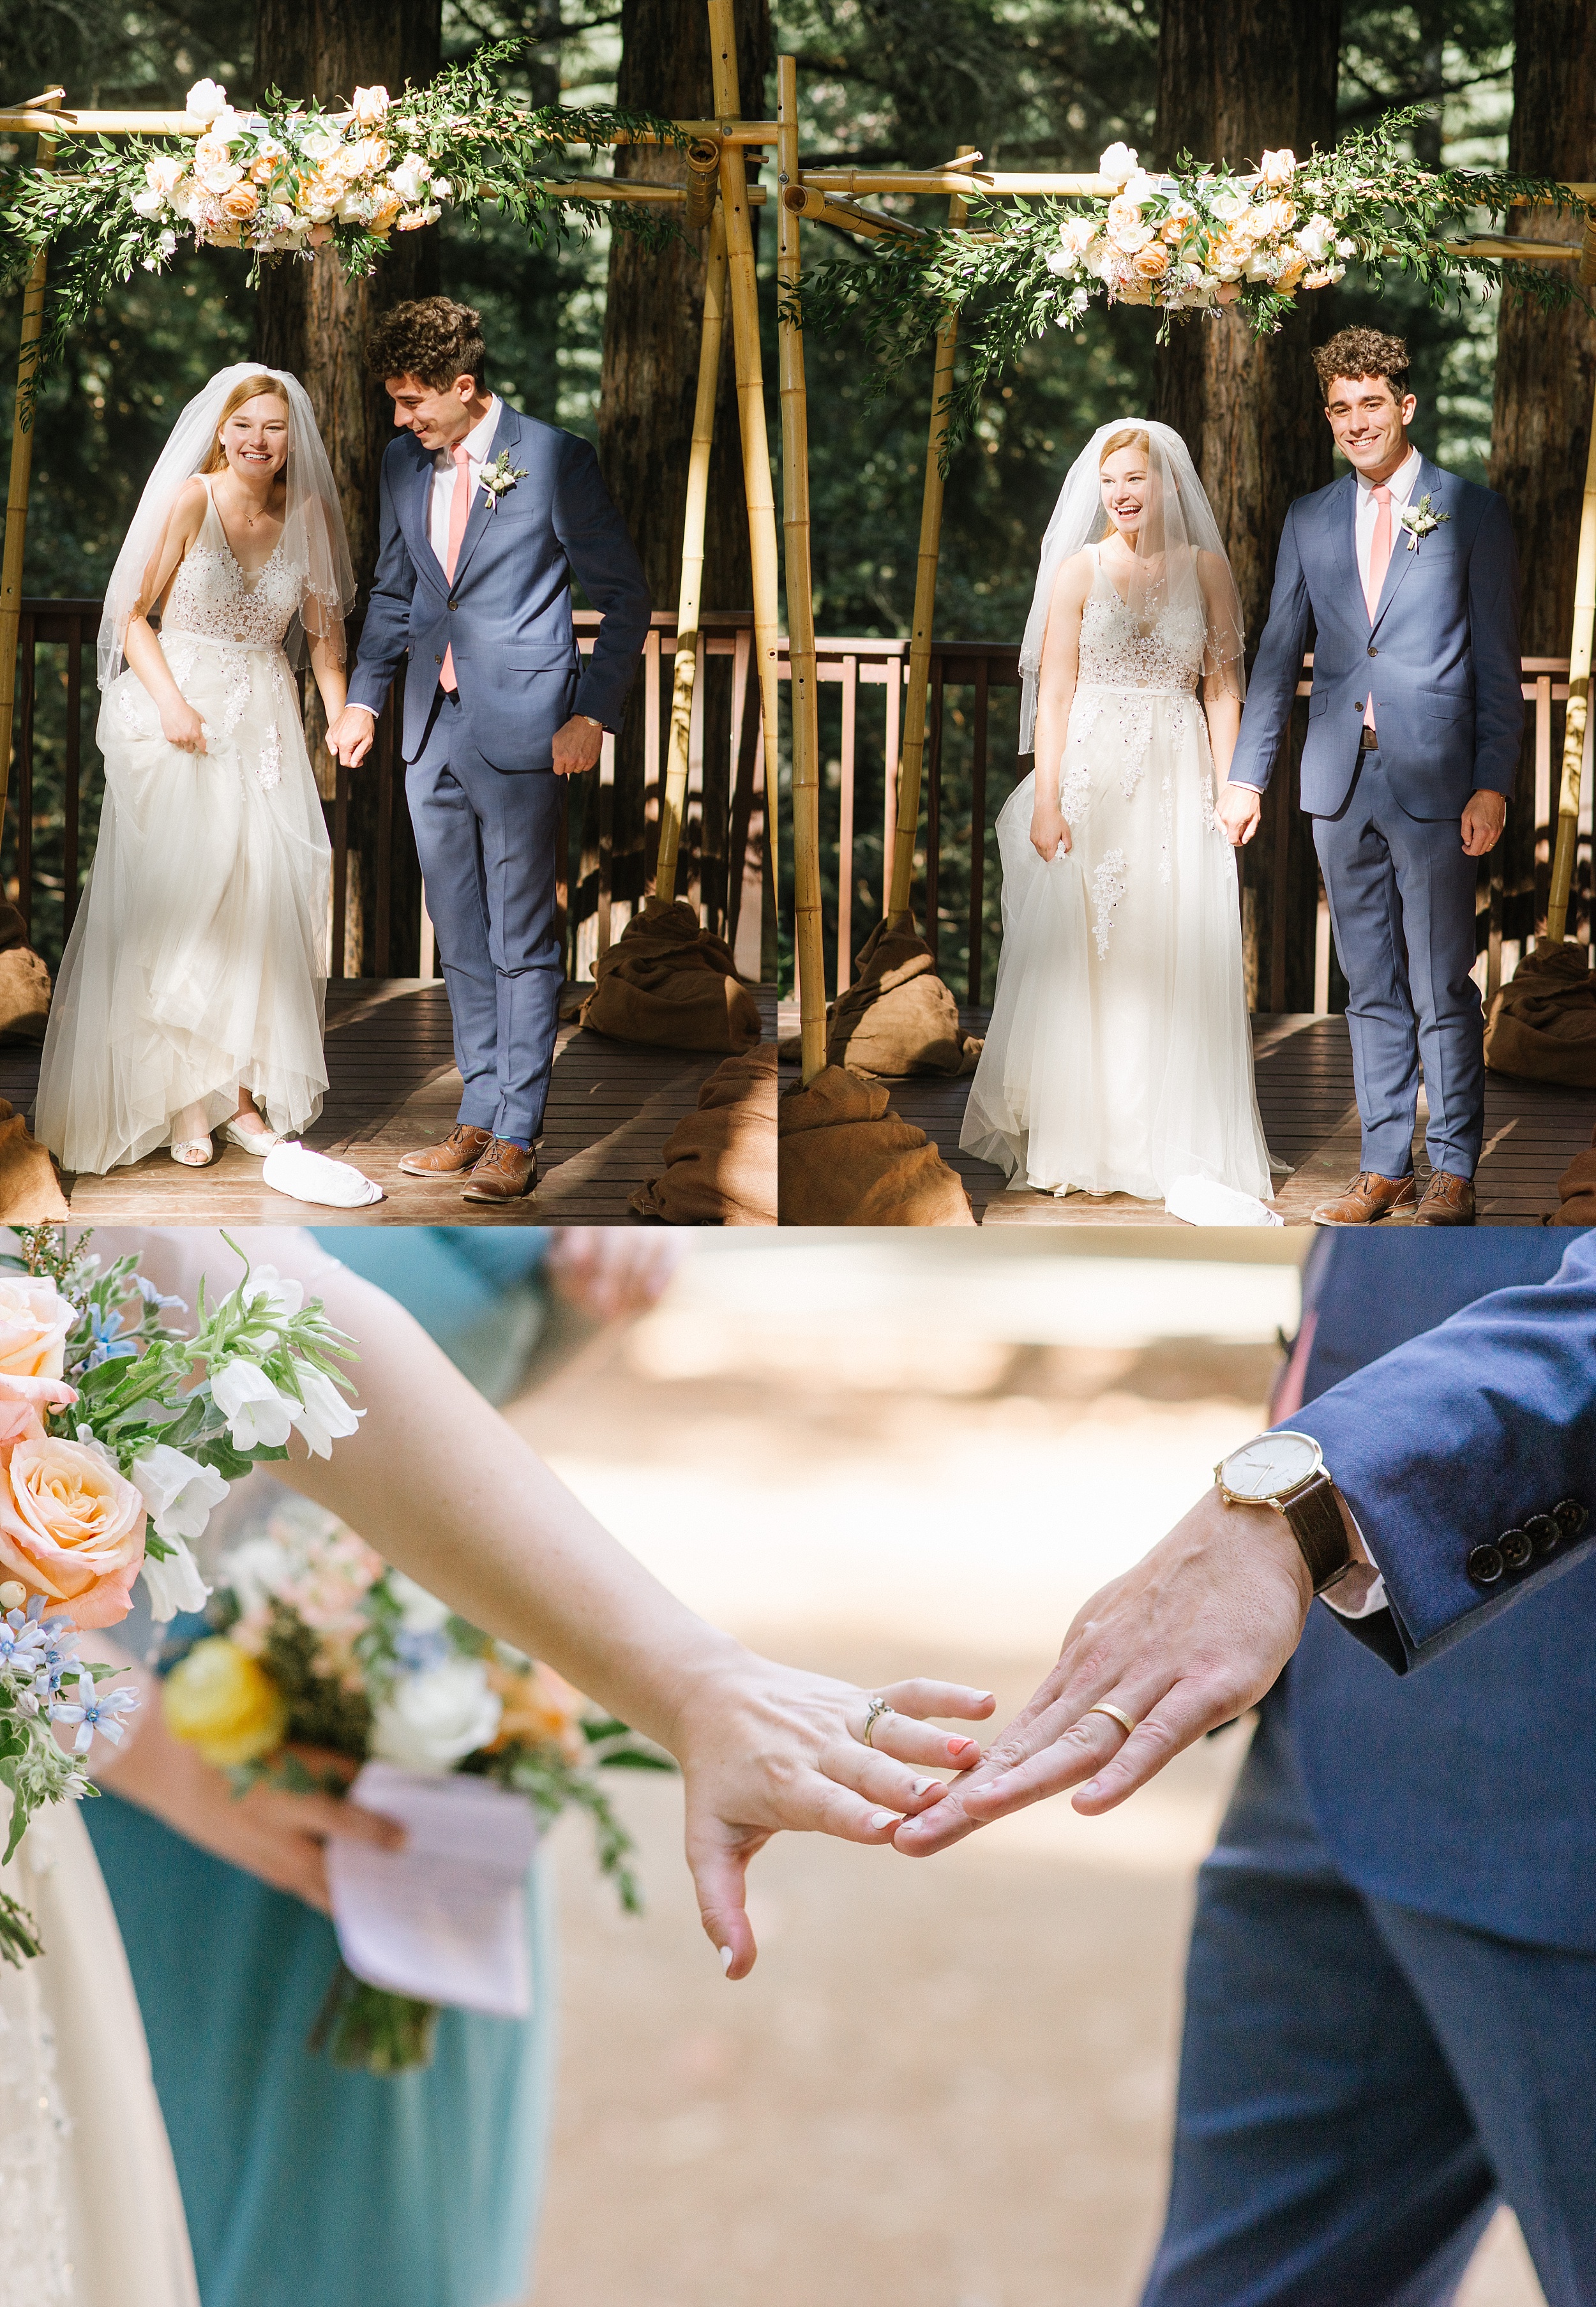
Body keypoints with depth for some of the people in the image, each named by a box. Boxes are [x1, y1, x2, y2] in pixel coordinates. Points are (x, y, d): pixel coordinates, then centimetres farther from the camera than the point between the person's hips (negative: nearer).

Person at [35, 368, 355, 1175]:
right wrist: (171, 702, -18)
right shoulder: (190, 502, -8)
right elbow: (133, 615, -6)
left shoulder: (306, 516, 4)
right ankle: (182, 1098, 0)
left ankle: (242, 1091, 5)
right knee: (172, 903, -5)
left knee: (259, 902, -1)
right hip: (177, 717, -4)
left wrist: (343, 715, 1)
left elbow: (324, 629, 13)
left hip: (263, 722, 4)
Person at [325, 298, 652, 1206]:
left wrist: (593, 715, -12)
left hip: (520, 730, -6)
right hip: (434, 729, 6)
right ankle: (479, 1119, 19)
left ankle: (517, 1135, 4)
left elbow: (625, 595, -4)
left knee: (522, 942, -1)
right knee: (462, 942, 11)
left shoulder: (554, 460, -8)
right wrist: (365, 696, 10)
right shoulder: (404, 465, 10)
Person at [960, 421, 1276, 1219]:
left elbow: (1222, 686, 4)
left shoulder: (1206, 568, 5)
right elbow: (1054, 691, -1)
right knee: (1078, 956, 1)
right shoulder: (1079, 570, 1)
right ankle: (1074, 1137, 13)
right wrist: (1046, 799, -9)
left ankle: (1187, 1152, 5)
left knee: (1181, 963, -2)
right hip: (1090, 772, -1)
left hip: (1177, 778, 1)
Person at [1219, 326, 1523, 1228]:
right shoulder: (1310, 520, 12)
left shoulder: (1473, 513, 1)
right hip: (1341, 782, 4)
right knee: (1372, 990, 9)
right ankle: (1386, 1166, 16)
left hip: (1433, 781, -4)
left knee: (1443, 990, -2)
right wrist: (1248, 774, 8)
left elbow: (1498, 663, -1)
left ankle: (1454, 1171, 6)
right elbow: (1280, 655, 15)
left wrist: (1493, 783, -9)